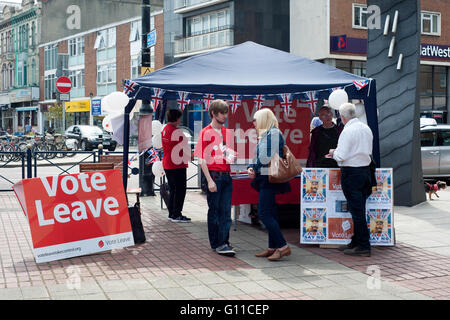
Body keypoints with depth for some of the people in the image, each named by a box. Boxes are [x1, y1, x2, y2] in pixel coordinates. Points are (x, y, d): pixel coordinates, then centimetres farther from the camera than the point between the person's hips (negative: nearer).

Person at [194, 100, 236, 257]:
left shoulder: (226, 132, 13)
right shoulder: (206, 132, -5)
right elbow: (202, 159, -8)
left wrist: (232, 155, -1)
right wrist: (210, 180, -14)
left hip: (226, 175, 5)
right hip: (214, 176, -5)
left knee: (226, 211, 3)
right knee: (214, 211, 3)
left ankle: (223, 243, 6)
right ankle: (215, 243, 11)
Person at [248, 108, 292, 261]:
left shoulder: (273, 133, -13)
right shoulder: (266, 134, 18)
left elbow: (268, 158, -20)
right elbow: (259, 158, 20)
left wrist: (255, 169, -4)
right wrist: (252, 168, 1)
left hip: (269, 179, -10)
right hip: (266, 179, 10)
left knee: (264, 213, -13)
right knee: (270, 213, 11)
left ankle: (282, 246, -12)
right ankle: (273, 248, 16)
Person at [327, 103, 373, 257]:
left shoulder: (348, 131, -16)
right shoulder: (366, 128, 10)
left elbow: (341, 156, -20)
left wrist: (333, 152, 3)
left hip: (351, 173, -8)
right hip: (366, 169, 8)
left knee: (356, 210, -4)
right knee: (359, 209, 14)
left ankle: (363, 246, -2)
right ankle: (356, 242, 22)